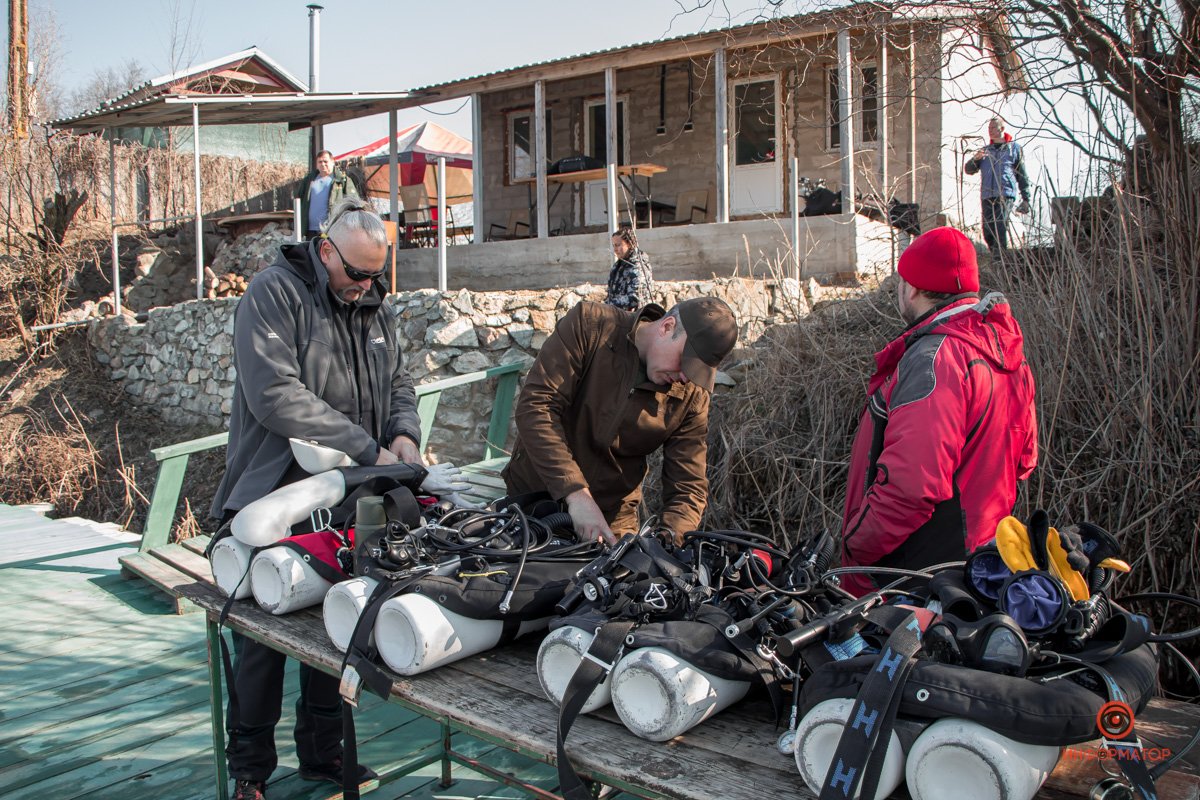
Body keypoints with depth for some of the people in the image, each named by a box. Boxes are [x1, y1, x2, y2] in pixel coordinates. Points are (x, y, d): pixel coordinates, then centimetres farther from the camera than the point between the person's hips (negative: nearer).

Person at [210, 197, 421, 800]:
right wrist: (368, 450, -23)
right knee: (262, 634, 3)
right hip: (274, 497, -6)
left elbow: (397, 382, 18)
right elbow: (275, 395, -23)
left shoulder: (375, 306, 12)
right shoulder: (274, 294, -11)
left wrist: (404, 434, -5)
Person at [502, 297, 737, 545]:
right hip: (531, 499, -1)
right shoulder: (589, 325, -18)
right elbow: (535, 406, -26)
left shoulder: (692, 396, -10)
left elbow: (689, 487, -10)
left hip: (613, 522, 2)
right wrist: (576, 493, -35)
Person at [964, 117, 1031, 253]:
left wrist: (1025, 199, 6)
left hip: (1006, 195, -4)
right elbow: (968, 170, 13)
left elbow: (1022, 175, 10)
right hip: (987, 196, 4)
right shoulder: (985, 150, 20)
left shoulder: (1014, 148, 10)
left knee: (1000, 228, -21)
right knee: (987, 233, 2)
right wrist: (975, 159, -9)